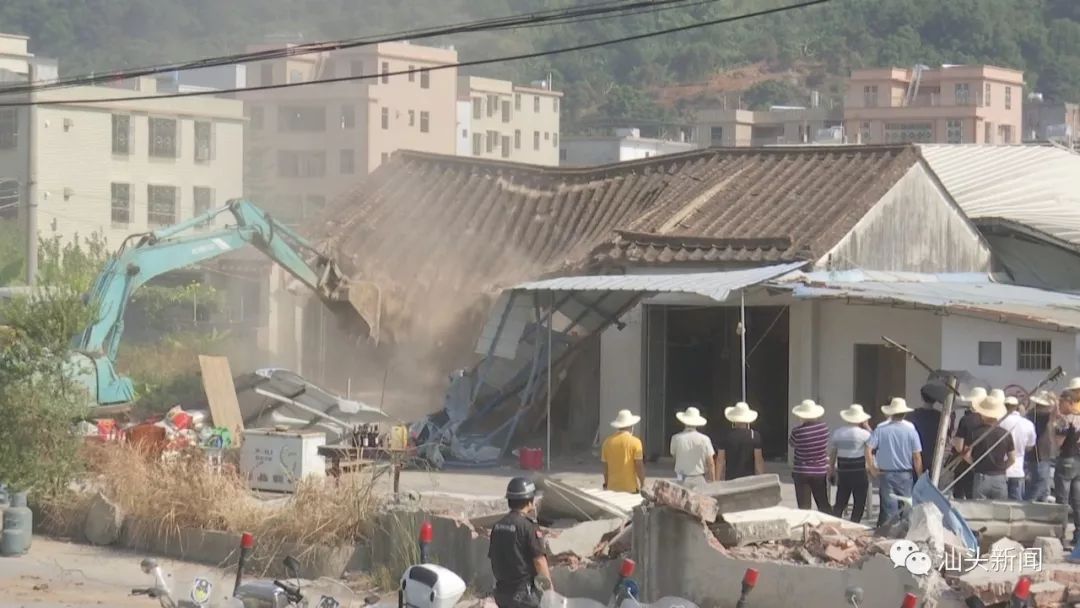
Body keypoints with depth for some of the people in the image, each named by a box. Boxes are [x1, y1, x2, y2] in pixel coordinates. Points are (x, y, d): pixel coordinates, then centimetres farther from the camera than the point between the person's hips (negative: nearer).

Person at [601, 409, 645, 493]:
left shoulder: (607, 442, 4)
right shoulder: (635, 442, -7)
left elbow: (605, 467, 9)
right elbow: (639, 465, -8)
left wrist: (606, 483, 19)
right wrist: (642, 484, 2)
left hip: (613, 487, 3)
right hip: (631, 488, -3)